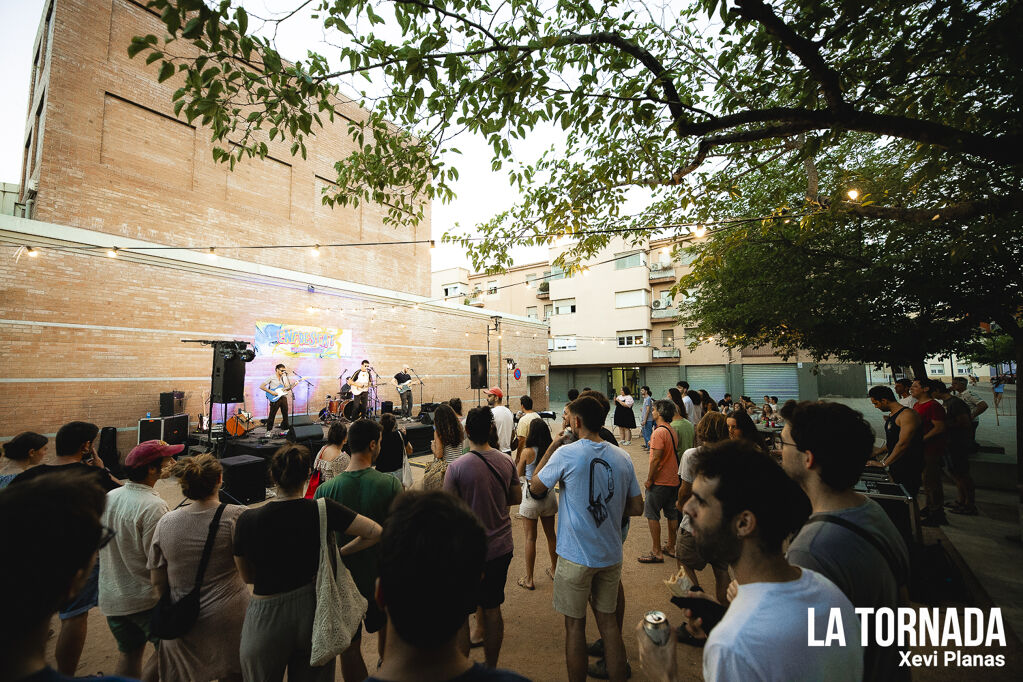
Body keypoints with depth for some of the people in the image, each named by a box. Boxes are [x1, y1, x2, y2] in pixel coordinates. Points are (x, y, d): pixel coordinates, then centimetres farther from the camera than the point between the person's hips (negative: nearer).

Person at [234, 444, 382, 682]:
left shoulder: (247, 521, -15)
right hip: (314, 611, 1)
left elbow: (247, 576, 0)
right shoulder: (322, 510, -17)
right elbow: (375, 532, -18)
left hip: (267, 621, 0)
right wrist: (340, 552, -3)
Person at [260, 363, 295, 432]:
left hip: (283, 397, 6)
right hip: (275, 399, -6)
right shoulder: (271, 377, -6)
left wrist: (293, 385, -6)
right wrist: (271, 392, -16)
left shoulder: (284, 378, 13)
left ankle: (285, 428, 21)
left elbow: (287, 387, 16)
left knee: (285, 414, 9)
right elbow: (261, 386, -8)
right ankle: (269, 430, 11)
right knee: (272, 415, -1)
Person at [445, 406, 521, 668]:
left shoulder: (457, 467, -19)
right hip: (501, 547, 5)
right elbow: (516, 498, 6)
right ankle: (491, 667, 36)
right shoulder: (506, 462, -5)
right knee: (492, 609, 20)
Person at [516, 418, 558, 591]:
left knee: (530, 538, 8)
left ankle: (529, 579, 19)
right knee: (551, 534, 19)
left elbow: (518, 474, -3)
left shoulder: (527, 452, -17)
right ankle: (554, 570, 37)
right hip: (549, 495, 4)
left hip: (531, 496, -4)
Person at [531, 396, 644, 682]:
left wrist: (551, 448, -1)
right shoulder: (623, 457, -5)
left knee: (575, 625, 14)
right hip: (611, 555, 4)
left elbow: (535, 487, -5)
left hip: (576, 556, -4)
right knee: (608, 620, 20)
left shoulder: (566, 454, -19)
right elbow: (637, 508, 2)